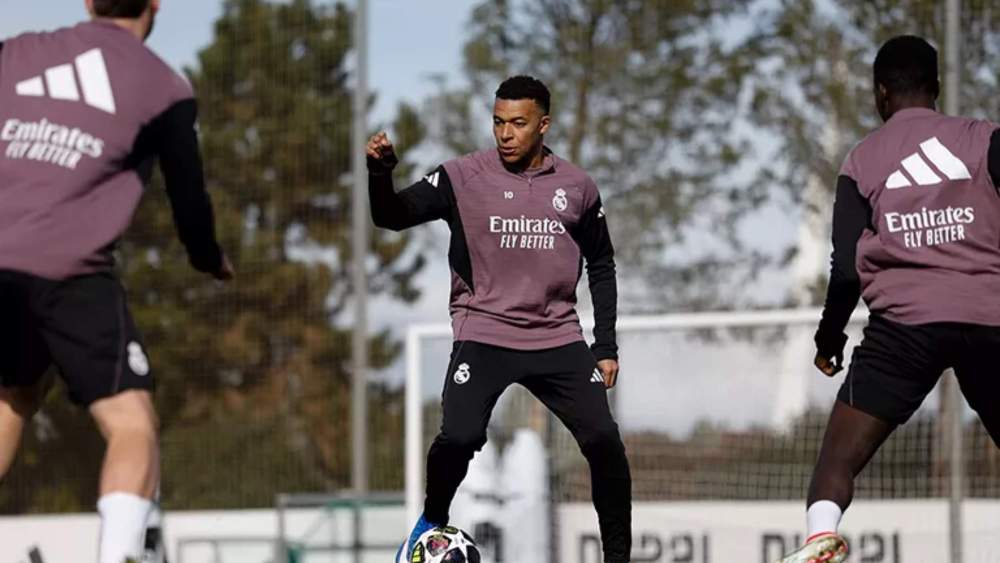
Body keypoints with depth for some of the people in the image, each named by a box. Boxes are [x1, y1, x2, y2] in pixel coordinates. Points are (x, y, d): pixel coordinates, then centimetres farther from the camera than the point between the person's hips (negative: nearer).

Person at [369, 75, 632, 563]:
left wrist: (606, 346, 9)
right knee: (460, 437, -22)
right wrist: (380, 171, -31)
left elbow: (601, 266, 15)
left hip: (558, 341, 2)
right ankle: (432, 522, 8)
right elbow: (392, 216, -10)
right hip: (484, 335, -2)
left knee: (604, 443, -8)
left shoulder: (577, 188, 4)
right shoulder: (465, 177, -4)